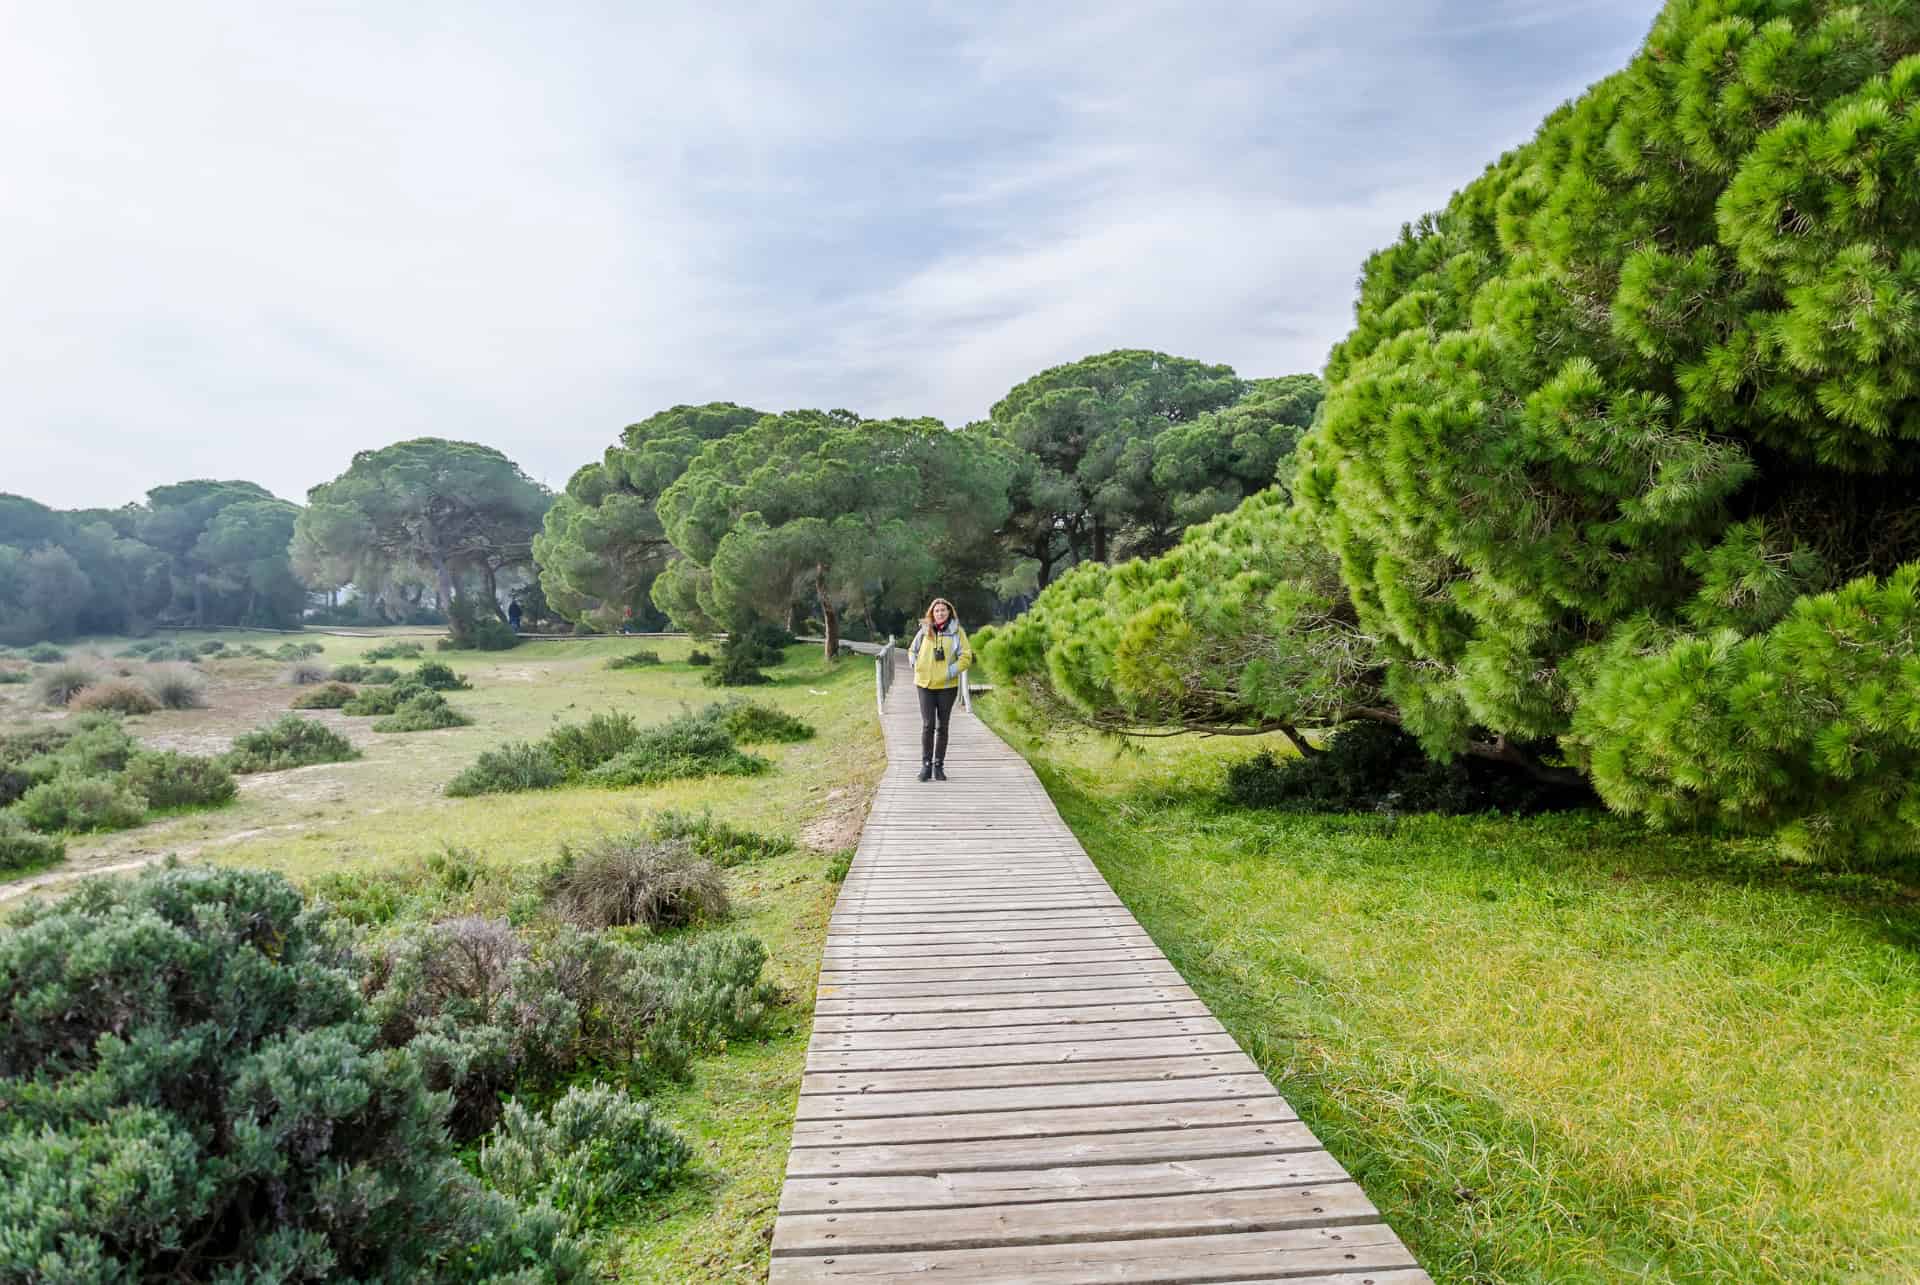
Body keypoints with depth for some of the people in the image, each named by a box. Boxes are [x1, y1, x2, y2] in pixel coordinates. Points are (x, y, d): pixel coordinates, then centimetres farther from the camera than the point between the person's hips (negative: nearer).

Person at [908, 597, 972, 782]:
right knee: (928, 725, -4)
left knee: (942, 726, 8)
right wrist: (916, 666, 2)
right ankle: (926, 764, 5)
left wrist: (950, 672, -13)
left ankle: (939, 765, 16)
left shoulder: (957, 632, -2)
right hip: (925, 685, 0)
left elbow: (966, 657, -5)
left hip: (947, 686, 0)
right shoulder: (925, 631, 3)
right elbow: (912, 651, 17)